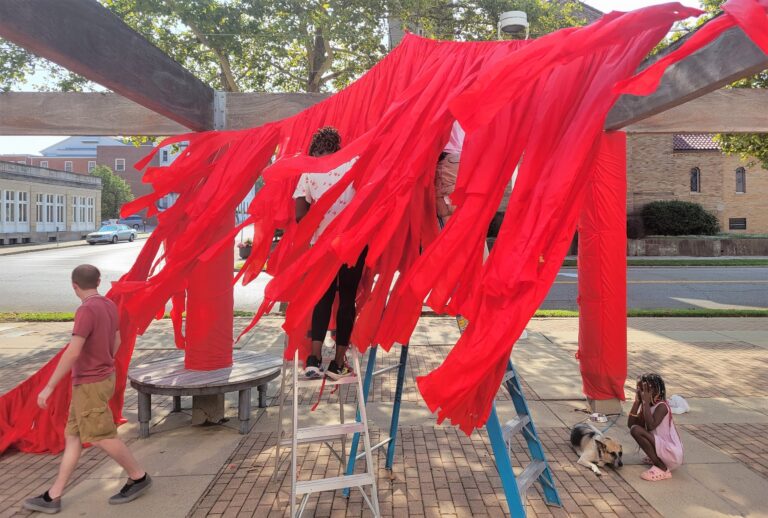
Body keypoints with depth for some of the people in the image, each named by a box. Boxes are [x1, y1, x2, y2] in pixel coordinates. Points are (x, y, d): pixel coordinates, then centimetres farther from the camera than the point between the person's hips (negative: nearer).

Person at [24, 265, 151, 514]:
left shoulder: (87, 311, -22)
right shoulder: (109, 306, 5)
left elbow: (72, 353, -26)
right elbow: (116, 341, 16)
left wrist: (49, 387, -20)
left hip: (90, 385, -9)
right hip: (102, 378, 9)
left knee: (101, 437, 2)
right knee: (72, 435, 11)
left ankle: (139, 477, 14)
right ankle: (53, 496, 17)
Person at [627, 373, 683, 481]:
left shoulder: (661, 406, -17)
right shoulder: (648, 405, 5)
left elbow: (650, 426, -32)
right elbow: (630, 424, 0)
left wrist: (645, 402, -24)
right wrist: (637, 401, -4)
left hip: (672, 455, -9)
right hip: (662, 446, 9)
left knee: (636, 430, -23)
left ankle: (662, 468, -15)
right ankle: (656, 458, 16)